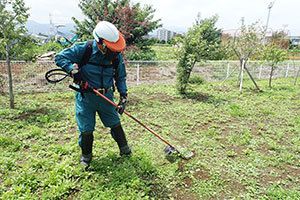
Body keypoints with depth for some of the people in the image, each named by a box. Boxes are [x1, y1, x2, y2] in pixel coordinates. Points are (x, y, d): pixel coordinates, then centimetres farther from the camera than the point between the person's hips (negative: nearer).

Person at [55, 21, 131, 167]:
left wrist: (123, 96, -2)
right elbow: (60, 57, -9)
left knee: (115, 124, 11)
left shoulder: (116, 55, -5)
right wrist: (73, 69, -27)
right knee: (86, 129, 6)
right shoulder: (84, 49, -16)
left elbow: (121, 77, 6)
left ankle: (124, 149, 35)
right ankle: (86, 155, 32)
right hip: (86, 96, -2)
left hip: (106, 96, 3)